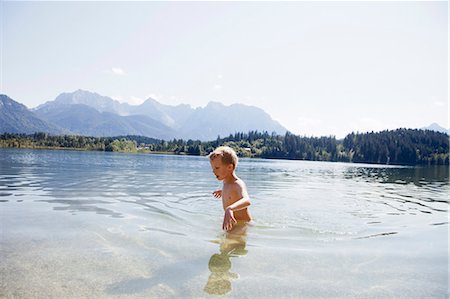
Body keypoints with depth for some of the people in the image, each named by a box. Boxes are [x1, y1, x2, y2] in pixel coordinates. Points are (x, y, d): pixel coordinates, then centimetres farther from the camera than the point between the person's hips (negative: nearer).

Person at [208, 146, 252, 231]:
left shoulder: (238, 184, -25)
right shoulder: (226, 183, 2)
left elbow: (246, 201, -46)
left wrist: (230, 209, -63)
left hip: (243, 224, -8)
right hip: (233, 224, 8)